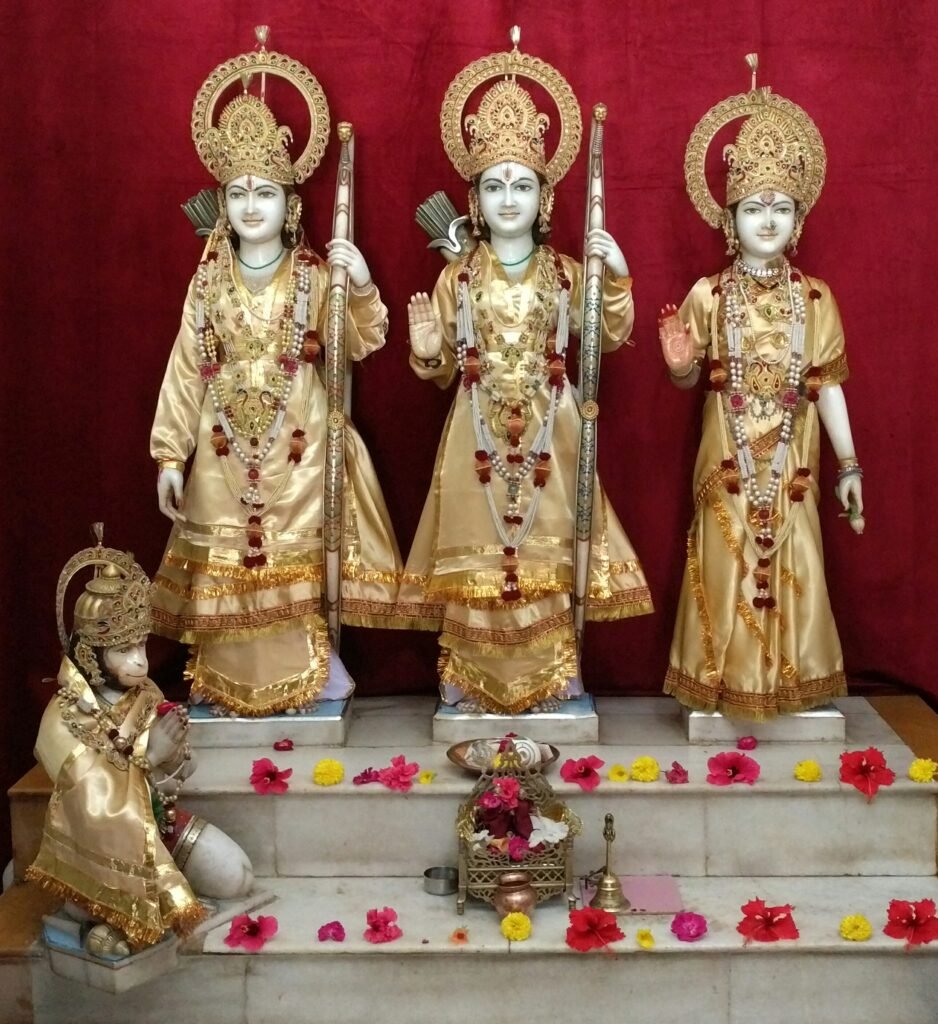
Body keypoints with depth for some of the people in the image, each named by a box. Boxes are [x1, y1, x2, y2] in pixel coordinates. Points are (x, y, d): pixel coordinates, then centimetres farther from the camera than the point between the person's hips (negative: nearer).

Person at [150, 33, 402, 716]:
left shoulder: (316, 276, 0)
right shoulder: (209, 280, 3)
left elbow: (362, 345, -4)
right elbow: (186, 370, 2)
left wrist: (362, 288, -21)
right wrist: (170, 454, -1)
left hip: (298, 447, -1)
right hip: (226, 448, 1)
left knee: (297, 557, 5)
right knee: (231, 561, 6)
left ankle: (308, 666, 21)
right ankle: (232, 679, 20)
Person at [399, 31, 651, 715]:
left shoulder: (569, 273, 5)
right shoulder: (457, 277, 4)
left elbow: (613, 338, 2)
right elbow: (443, 369, 7)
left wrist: (617, 279, -9)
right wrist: (426, 351, -14)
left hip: (548, 435, 0)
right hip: (478, 439, 0)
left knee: (545, 553, 3)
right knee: (479, 559, 2)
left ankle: (551, 673, 15)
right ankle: (472, 677, 13)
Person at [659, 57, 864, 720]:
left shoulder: (815, 297, 1)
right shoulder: (708, 294, -3)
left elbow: (827, 385, 2)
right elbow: (689, 380, 4)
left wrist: (849, 464, 2)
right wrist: (680, 365, -20)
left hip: (792, 461, 1)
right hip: (729, 459, -1)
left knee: (791, 568, 7)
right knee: (729, 565, 4)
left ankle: (791, 677, 22)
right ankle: (726, 679, 17)